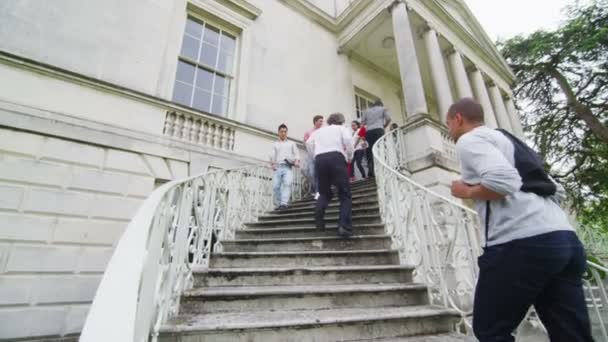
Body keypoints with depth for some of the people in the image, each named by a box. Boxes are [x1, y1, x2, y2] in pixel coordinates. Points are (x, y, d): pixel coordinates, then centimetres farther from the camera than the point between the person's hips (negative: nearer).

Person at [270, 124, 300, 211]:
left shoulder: (292, 143, 26)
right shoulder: (275, 144, 26)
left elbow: (296, 154, 15)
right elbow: (272, 155, 13)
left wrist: (297, 161, -6)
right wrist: (272, 163, -6)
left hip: (287, 167, -1)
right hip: (277, 167, 1)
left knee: (287, 184, -24)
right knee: (275, 186, -12)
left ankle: (284, 204, -34)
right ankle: (278, 205, -2)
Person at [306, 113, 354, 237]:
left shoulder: (319, 131, 30)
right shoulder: (342, 128, 20)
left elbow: (309, 143, 17)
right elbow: (347, 140, 0)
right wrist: (349, 157, 11)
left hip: (319, 159, 3)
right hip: (336, 157, -3)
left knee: (324, 193, 18)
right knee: (344, 194, 1)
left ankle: (319, 217, -5)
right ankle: (344, 226, -13)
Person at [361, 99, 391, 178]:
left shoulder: (366, 111, 24)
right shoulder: (383, 108, 20)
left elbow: (362, 122, 14)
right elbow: (388, 119, 9)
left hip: (369, 132, 2)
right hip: (378, 130, -2)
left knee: (370, 152, -1)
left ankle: (370, 172, -7)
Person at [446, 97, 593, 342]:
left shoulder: (468, 140, -1)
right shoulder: (505, 138, 26)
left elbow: (503, 181, -20)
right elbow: (539, 186, 25)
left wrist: (467, 192, -3)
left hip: (523, 242, -9)